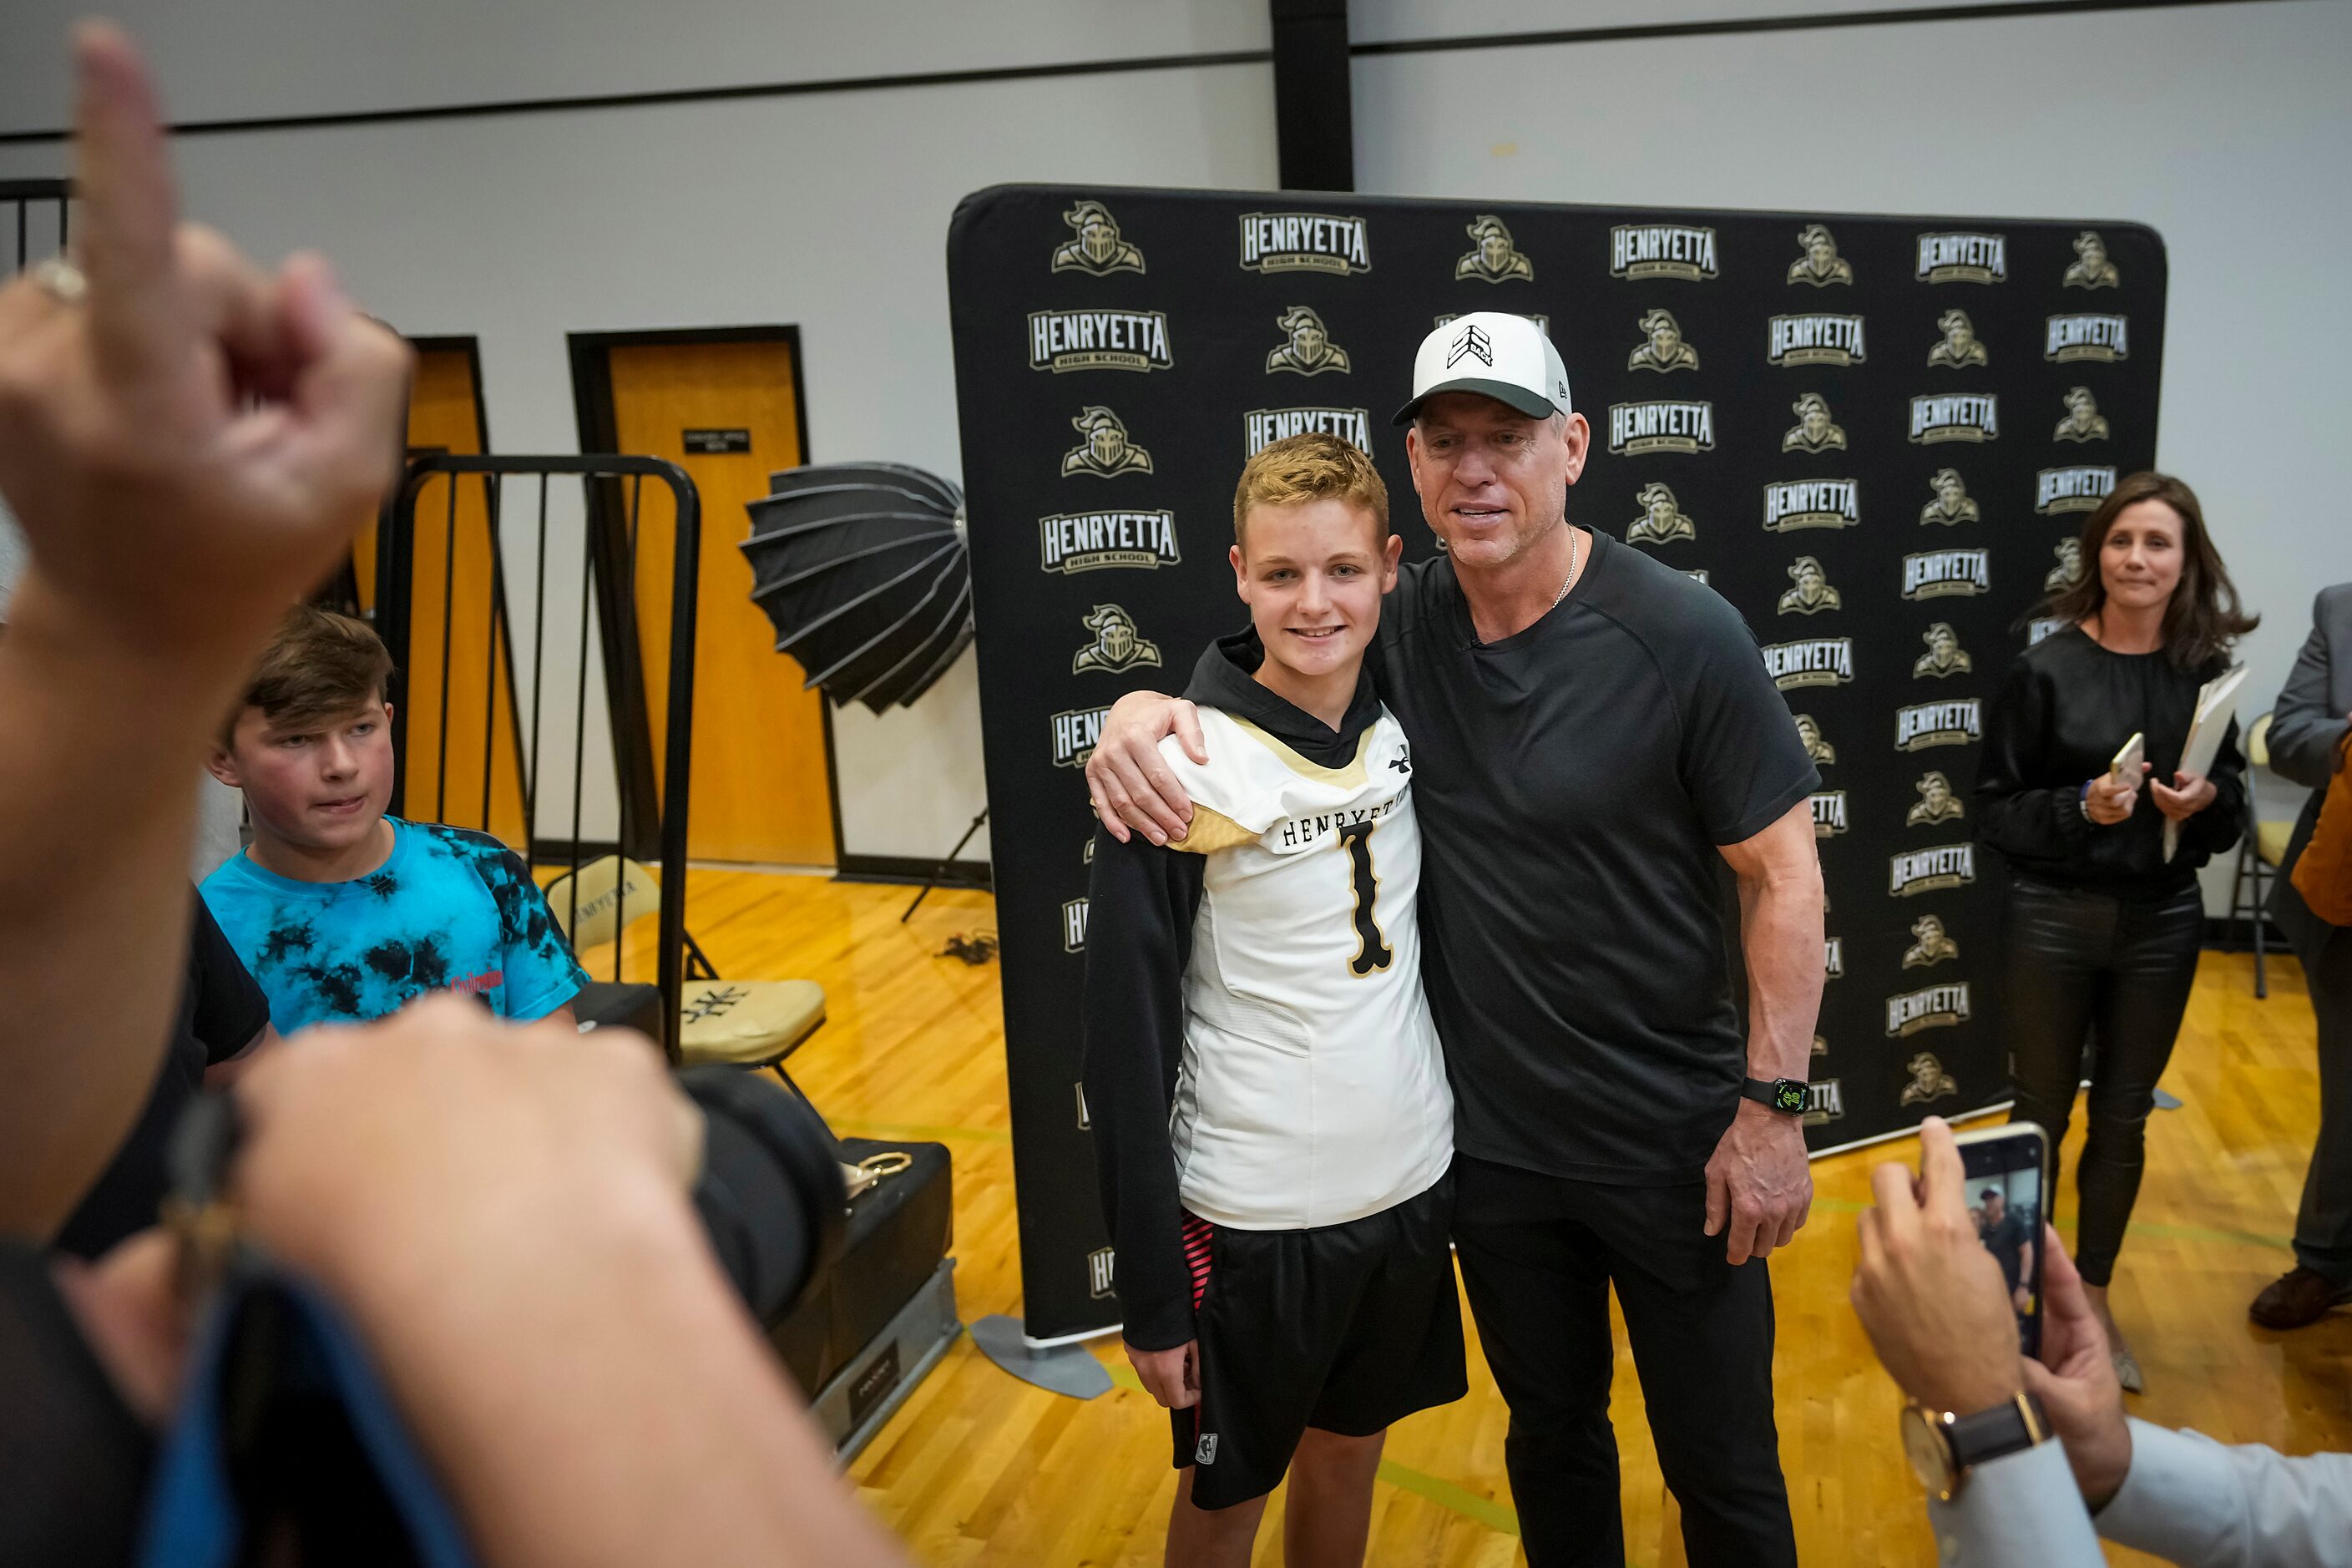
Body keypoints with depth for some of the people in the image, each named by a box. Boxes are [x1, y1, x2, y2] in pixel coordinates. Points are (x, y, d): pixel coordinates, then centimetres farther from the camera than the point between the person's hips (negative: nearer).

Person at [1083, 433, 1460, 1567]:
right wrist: (1152, 1294, -12)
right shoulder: (1182, 771, -18)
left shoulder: (1406, 727, -2)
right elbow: (1126, 1039, -15)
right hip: (1252, 1217, -5)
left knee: (1350, 1449, 23)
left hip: (1412, 1187, 5)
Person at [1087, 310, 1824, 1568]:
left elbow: (1783, 874, -12)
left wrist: (1773, 1105, -13)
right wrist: (1142, 709, -21)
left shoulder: (1682, 639, -17)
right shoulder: (1403, 624, -7)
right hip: (1492, 1136, 4)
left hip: (1672, 1137, -3)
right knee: (1550, 1429, 25)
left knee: (1722, 1467, 15)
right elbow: (1245, 675, 3)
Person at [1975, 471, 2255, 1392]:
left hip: (2161, 922, 3)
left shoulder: (2204, 671, -1)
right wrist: (2080, 807, -23)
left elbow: (2232, 812, 7)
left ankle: (2094, 1298, 33)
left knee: (2123, 1118, 14)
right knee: (2041, 1114, 10)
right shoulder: (2045, 669, -10)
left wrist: (2205, 801, -14)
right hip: (2054, 919, -3)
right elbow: (1994, 809, -8)